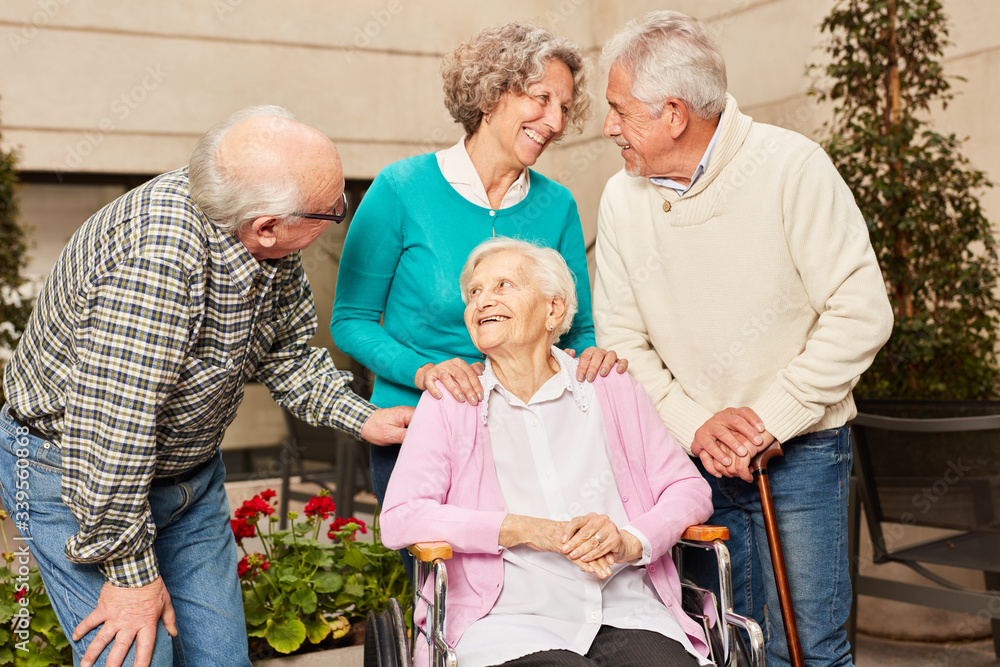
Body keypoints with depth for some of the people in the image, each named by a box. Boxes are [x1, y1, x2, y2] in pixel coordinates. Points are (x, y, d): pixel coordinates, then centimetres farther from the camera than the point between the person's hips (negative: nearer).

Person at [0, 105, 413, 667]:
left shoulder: (276, 247, -10)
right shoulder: (158, 257, -37)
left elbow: (288, 351, 7)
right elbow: (109, 428, -35)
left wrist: (361, 419, -5)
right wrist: (131, 572, -27)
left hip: (192, 469, 7)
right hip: (74, 471, -7)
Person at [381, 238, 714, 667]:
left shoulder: (612, 390, 14)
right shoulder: (448, 403, 9)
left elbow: (690, 489, 13)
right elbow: (398, 518, -3)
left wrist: (631, 541, -8)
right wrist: (525, 529, -11)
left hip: (626, 613, 3)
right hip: (509, 622, -2)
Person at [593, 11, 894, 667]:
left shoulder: (792, 166, -13)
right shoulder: (622, 199, -1)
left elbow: (861, 313, -14)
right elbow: (622, 338, 2)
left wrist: (772, 417, -17)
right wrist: (694, 424, -11)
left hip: (800, 450, -3)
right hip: (691, 457, 3)